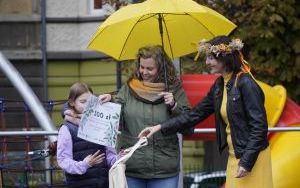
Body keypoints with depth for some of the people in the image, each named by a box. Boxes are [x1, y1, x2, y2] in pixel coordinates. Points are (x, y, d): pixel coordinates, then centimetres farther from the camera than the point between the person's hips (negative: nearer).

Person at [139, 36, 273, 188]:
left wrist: (247, 162, -20)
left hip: (251, 158, -8)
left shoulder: (246, 84, -16)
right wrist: (160, 128, 11)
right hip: (235, 156, 8)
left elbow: (259, 126, -18)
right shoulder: (219, 85, 10)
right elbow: (196, 113, 16)